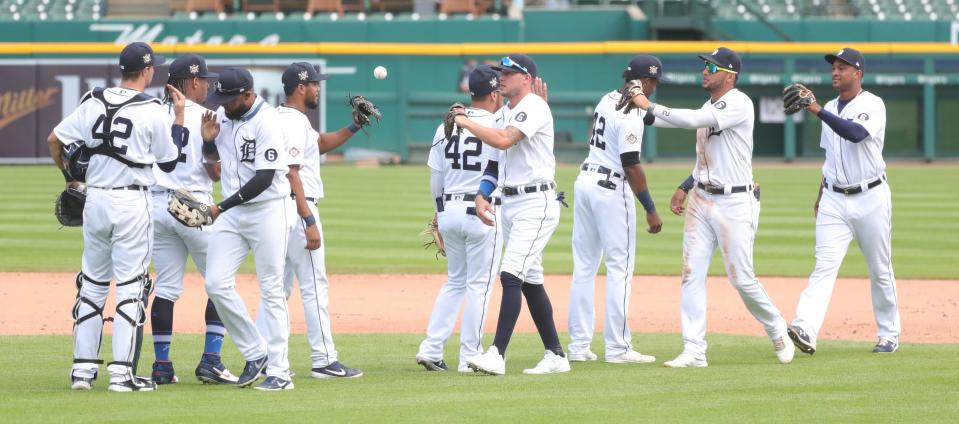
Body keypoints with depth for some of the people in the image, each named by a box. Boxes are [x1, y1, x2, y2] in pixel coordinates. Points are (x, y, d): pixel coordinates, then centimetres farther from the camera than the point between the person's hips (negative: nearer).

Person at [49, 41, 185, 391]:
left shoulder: (93, 102, 4)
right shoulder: (154, 111, -8)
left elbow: (54, 140, 6)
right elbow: (169, 163, 2)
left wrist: (70, 177, 20)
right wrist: (178, 116, 8)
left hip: (95, 200, 5)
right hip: (132, 202, -5)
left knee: (93, 283, 13)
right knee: (131, 285, -1)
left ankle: (83, 369, 13)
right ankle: (123, 373, -5)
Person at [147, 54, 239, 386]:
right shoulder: (203, 117, -7)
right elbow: (216, 171, -8)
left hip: (157, 205, 5)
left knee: (166, 287, 10)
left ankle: (161, 365, 7)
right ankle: (210, 361, -4)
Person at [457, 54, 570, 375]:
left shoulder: (534, 107, -13)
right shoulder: (506, 111, 17)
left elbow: (503, 140, -27)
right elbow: (497, 156, 19)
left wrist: (466, 123, -17)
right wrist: (482, 195, 6)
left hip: (536, 203, -10)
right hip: (509, 203, 10)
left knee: (511, 275, -18)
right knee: (530, 281, 11)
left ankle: (497, 355, -25)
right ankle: (555, 356, 17)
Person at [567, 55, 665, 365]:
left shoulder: (607, 100, 9)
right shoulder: (630, 115, -17)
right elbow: (632, 166, -18)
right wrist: (650, 210, -14)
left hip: (585, 181, 9)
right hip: (611, 188, -9)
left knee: (584, 266, 10)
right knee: (620, 267, -3)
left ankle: (579, 346, 11)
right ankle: (617, 348, -4)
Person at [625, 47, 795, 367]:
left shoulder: (739, 104, -14)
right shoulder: (709, 107, 13)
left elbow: (694, 120, -26)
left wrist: (649, 107, -20)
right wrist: (685, 187, 14)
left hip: (735, 203, -8)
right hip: (701, 200, 8)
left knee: (742, 278, -4)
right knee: (692, 274, -1)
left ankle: (778, 332, 19)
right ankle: (694, 351, 0)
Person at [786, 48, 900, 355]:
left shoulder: (873, 105, -10)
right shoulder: (831, 109, 12)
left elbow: (856, 133, -31)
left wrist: (818, 111, -36)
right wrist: (821, 196, 21)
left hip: (870, 198, -5)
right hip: (834, 200, 5)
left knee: (880, 270, 7)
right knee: (825, 265, -11)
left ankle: (889, 334, 23)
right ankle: (806, 331, -27)